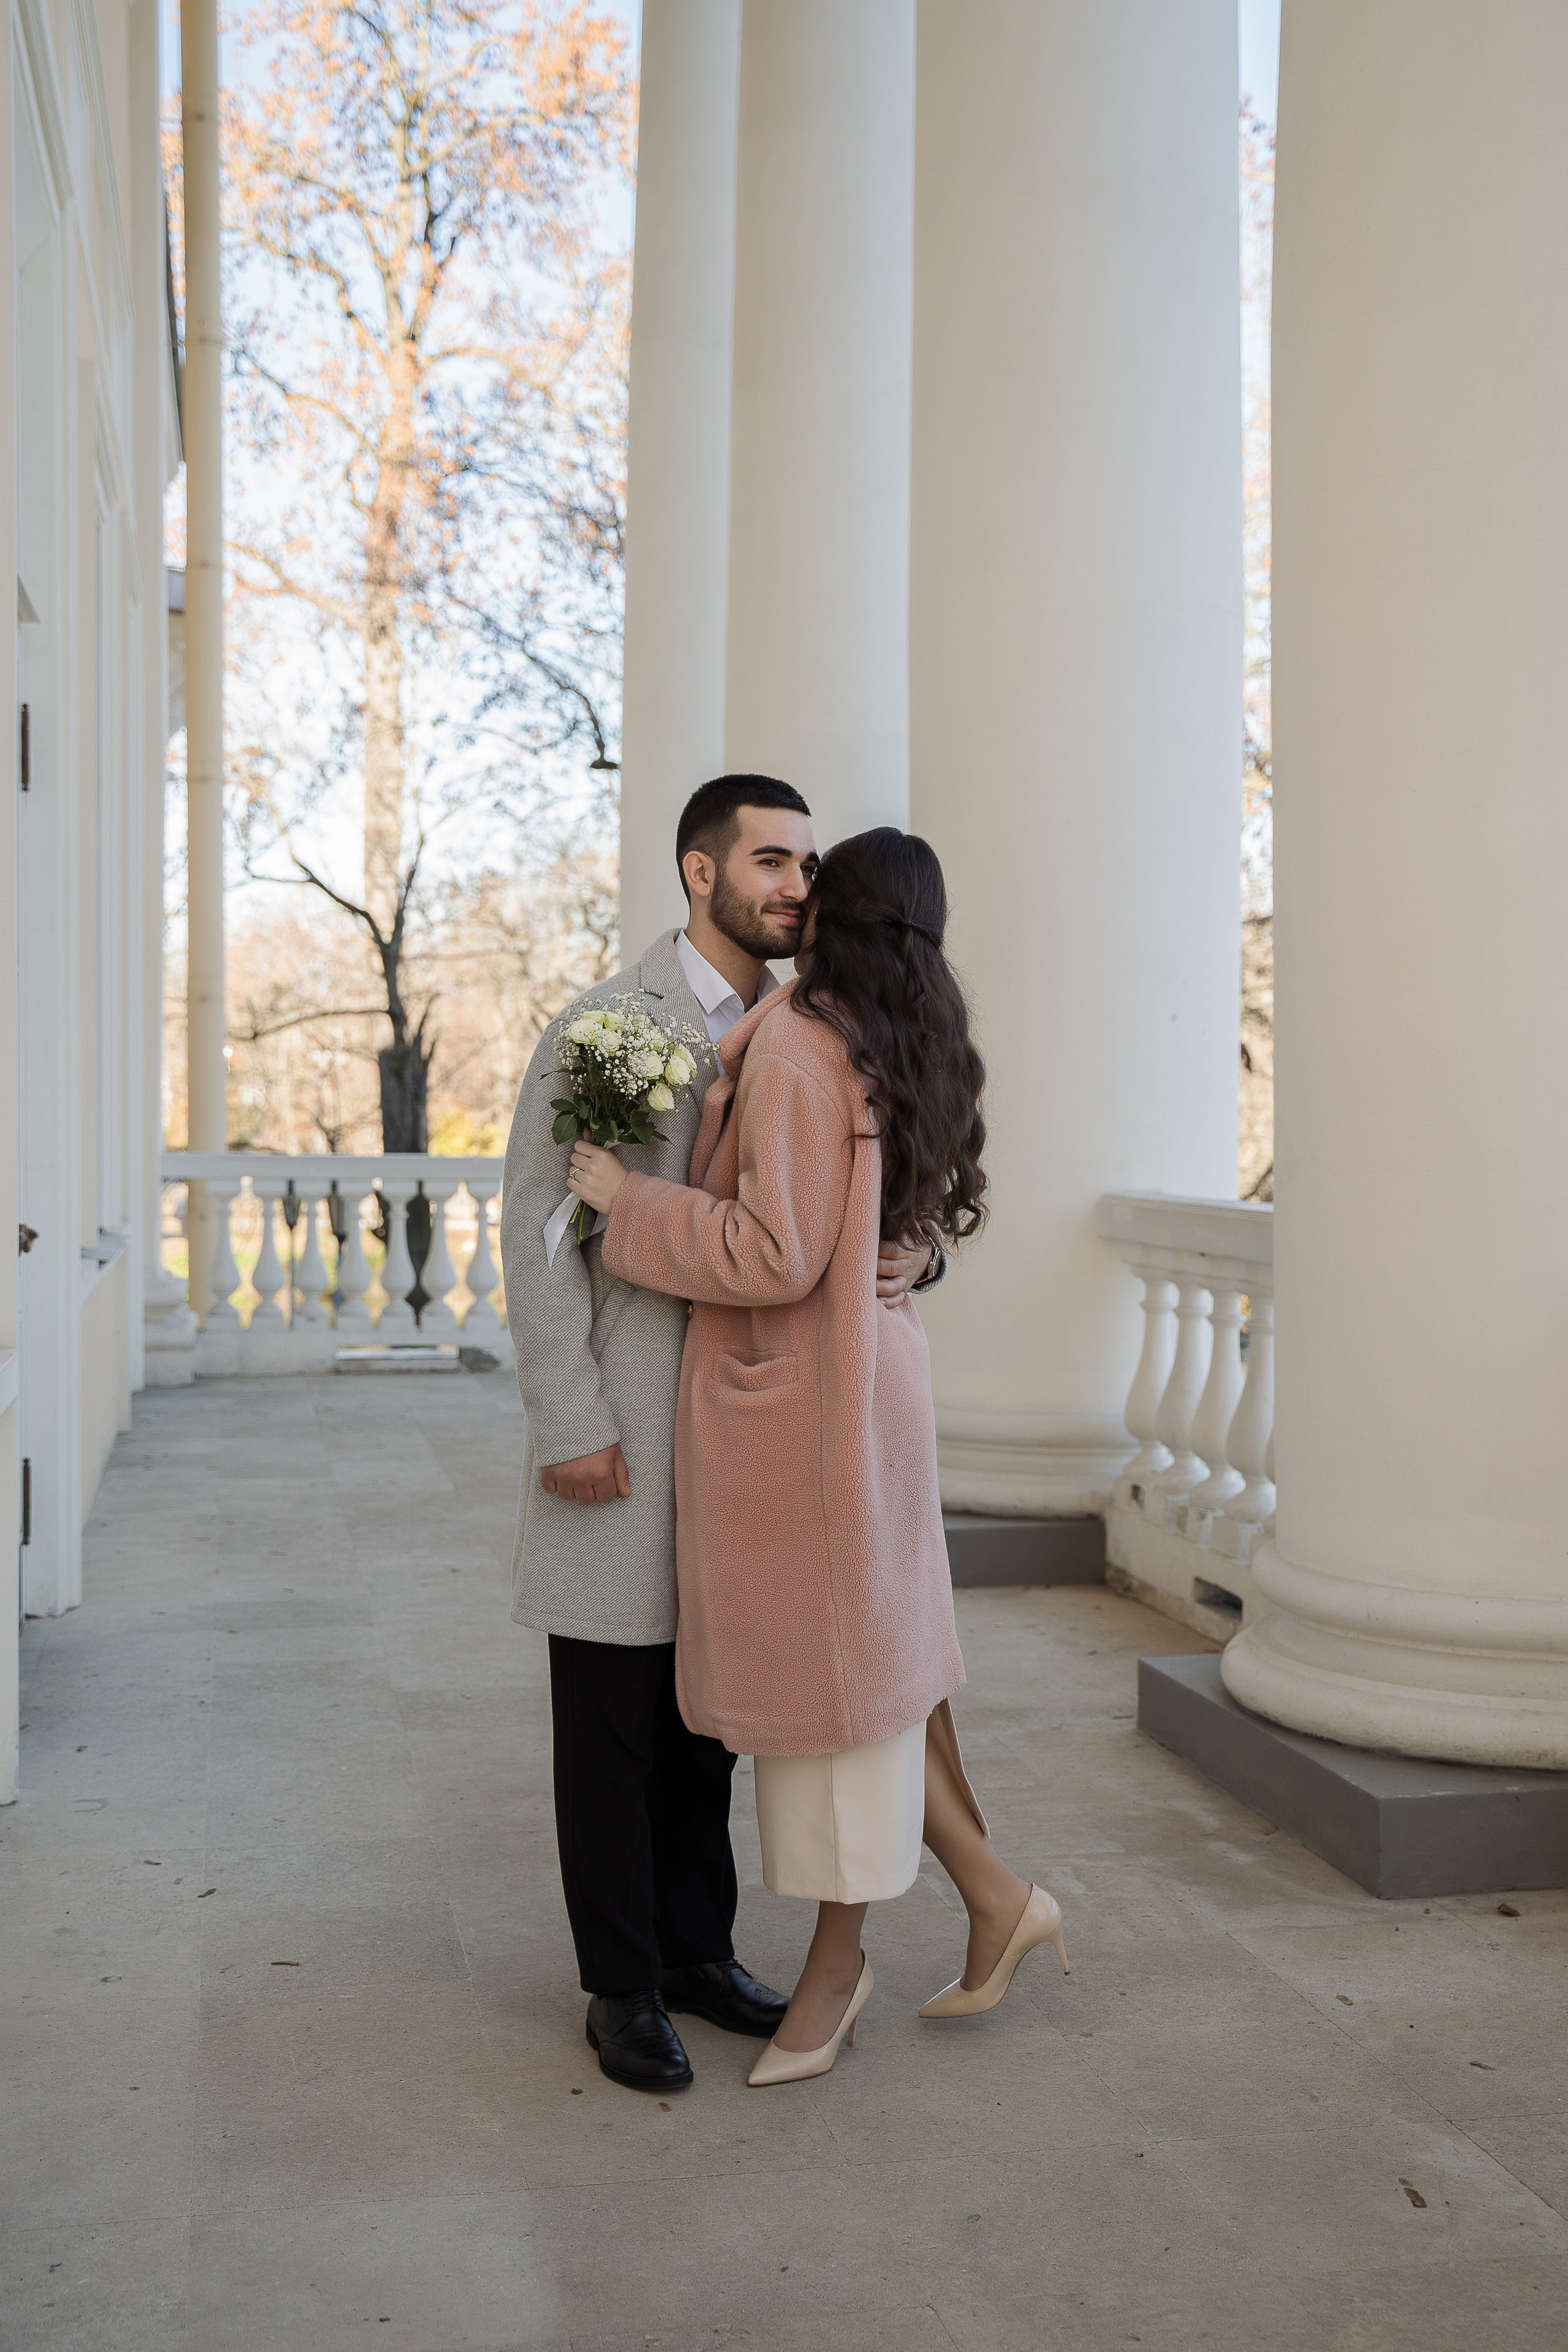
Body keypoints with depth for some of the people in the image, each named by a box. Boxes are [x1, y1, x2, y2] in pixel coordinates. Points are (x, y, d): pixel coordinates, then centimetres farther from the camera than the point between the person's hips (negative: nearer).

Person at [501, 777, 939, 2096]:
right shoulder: (604, 1027, -8)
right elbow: (538, 1226, -10)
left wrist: (911, 1254, -10)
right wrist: (569, 1425, -16)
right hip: (625, 1430, -5)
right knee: (614, 1722, 5)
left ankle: (700, 1951, 30)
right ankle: (623, 1987, 19)